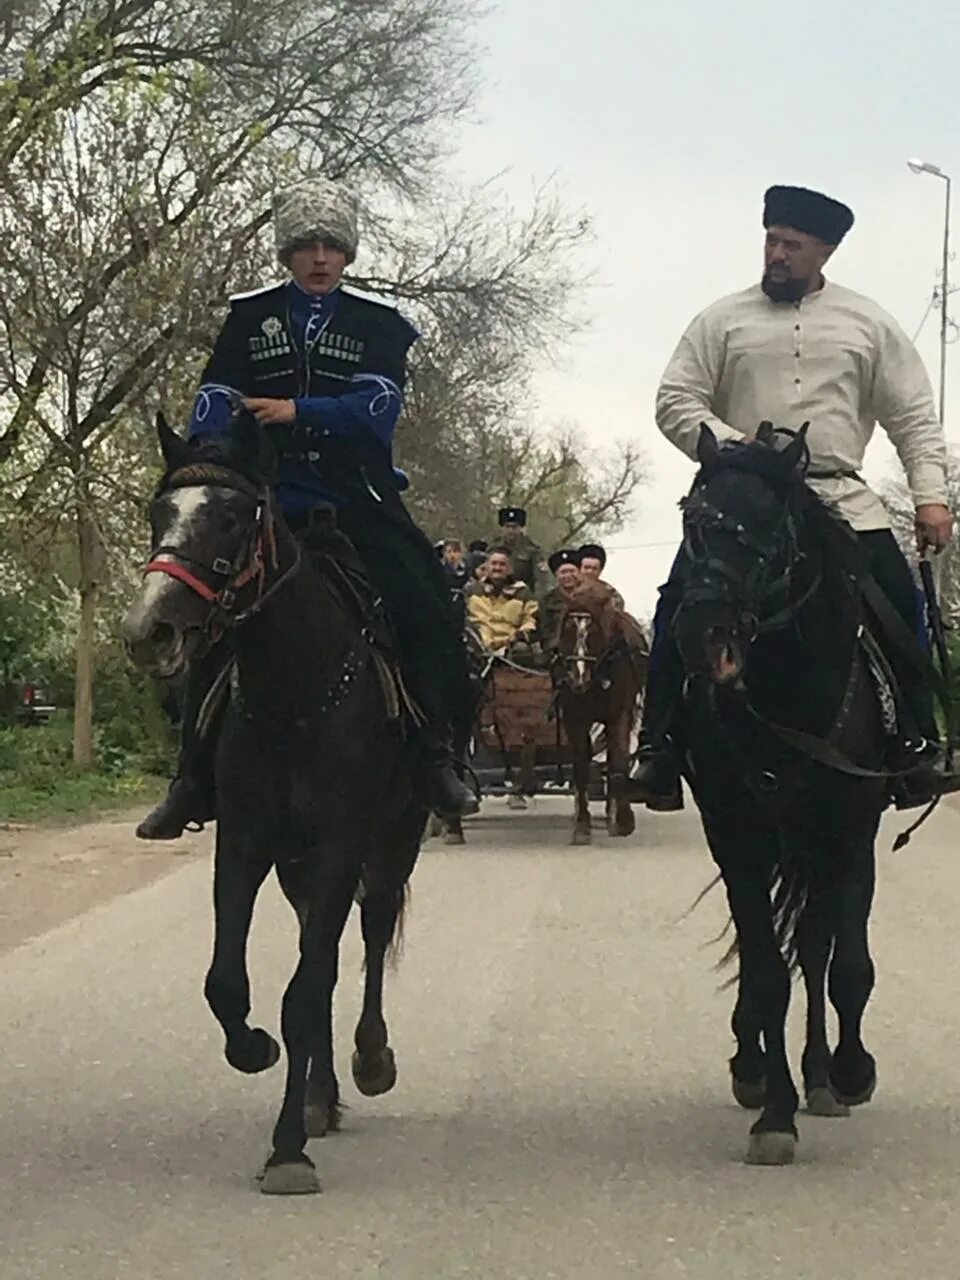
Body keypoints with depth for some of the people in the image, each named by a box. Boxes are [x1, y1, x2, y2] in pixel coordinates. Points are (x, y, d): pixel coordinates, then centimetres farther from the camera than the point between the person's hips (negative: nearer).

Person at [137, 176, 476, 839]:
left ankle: (434, 755, -9)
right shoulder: (250, 318, 10)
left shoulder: (378, 323, 7)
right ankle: (197, 777, -2)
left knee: (425, 605, -18)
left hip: (359, 499, 0)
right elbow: (216, 406, 2)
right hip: (269, 498, 1)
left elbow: (377, 408, -8)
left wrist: (298, 412, -20)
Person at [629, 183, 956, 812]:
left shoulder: (868, 323, 12)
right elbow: (676, 403, 3)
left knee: (900, 600, -15)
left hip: (842, 497, 1)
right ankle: (658, 748, -11)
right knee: (681, 601, -18)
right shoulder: (724, 320, 10)